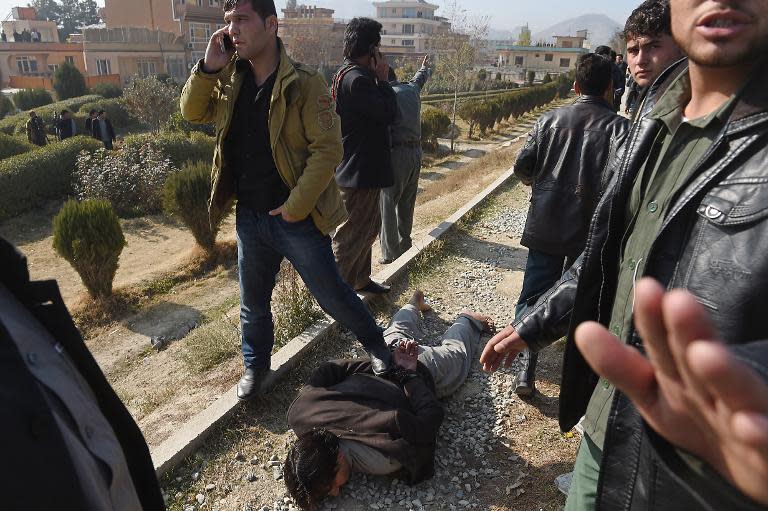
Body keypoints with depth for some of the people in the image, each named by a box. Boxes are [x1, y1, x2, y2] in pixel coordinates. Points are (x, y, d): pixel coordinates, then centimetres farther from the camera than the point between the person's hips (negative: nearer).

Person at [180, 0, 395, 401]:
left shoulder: (304, 83, -14)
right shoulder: (230, 80, 4)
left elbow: (327, 149, -17)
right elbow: (192, 113, 9)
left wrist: (296, 206, -19)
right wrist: (207, 67, -8)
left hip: (297, 217, -5)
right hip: (249, 217, 5)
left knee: (332, 296, 7)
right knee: (253, 301, 18)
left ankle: (376, 345, 33)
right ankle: (255, 366, 41)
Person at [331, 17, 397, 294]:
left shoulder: (348, 74, 13)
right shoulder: (357, 79, -21)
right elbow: (388, 113, -19)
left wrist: (379, 77, 7)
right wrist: (383, 79, -11)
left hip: (363, 168, 11)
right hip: (360, 170, -11)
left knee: (368, 226, 21)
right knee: (352, 233, -1)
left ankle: (360, 279, 34)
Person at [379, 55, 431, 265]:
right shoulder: (412, 89, 12)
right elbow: (420, 78, 36)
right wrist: (424, 67, 54)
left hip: (396, 153, -8)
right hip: (416, 152, 8)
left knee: (387, 204, -3)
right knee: (407, 203, 18)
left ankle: (390, 253, -3)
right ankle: (404, 245, 29)